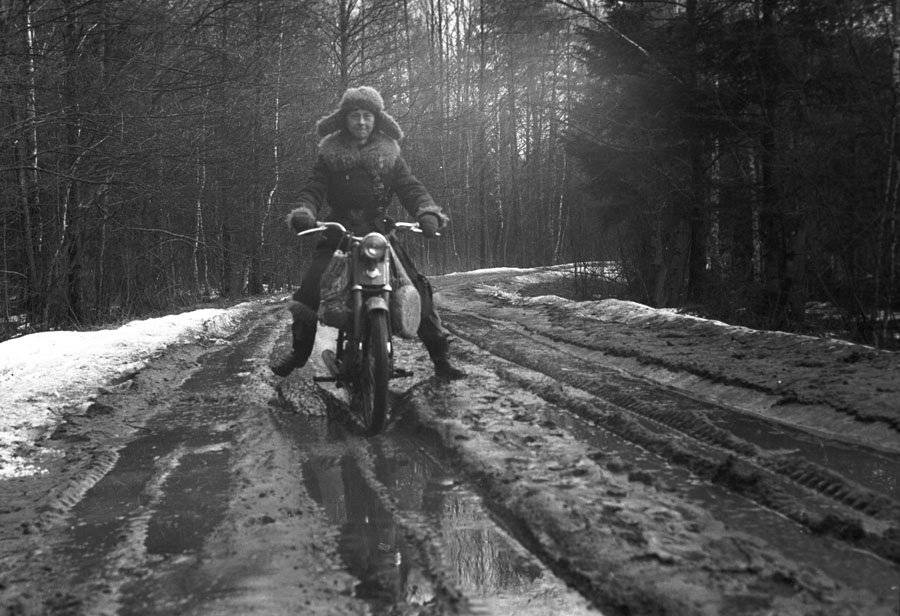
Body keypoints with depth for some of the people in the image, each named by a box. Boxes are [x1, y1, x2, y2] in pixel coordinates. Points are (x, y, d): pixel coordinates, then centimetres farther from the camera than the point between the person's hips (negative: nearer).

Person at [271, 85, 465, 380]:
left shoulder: (389, 154, 8)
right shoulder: (329, 153, 7)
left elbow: (409, 187, -2)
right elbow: (314, 188, -2)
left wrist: (428, 212, -22)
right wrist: (303, 212, -24)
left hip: (380, 231, 0)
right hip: (338, 234, 0)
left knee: (417, 288, -13)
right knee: (309, 288, -14)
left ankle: (440, 354, -1)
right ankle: (299, 350, 8)